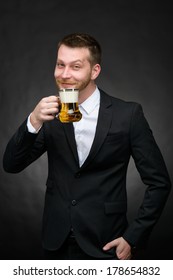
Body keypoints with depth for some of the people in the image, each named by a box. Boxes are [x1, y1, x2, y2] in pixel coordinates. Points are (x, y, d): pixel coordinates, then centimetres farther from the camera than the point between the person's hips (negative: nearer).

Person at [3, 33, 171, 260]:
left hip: (104, 245, -3)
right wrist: (33, 122, -20)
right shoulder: (52, 113, 0)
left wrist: (133, 237, -9)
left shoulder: (128, 114, -10)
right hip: (57, 243, 4)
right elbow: (11, 165, -5)